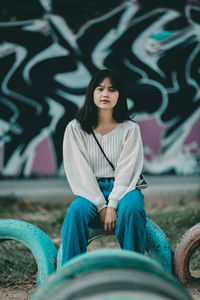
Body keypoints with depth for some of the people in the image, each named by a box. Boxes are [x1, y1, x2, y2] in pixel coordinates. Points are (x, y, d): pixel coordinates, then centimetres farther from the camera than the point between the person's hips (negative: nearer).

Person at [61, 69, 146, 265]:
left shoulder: (130, 129, 3)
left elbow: (126, 171, -5)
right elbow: (80, 172, -3)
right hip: (90, 191, 0)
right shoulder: (75, 129, 4)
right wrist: (101, 206, -14)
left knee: (132, 209, -35)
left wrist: (112, 206, -19)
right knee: (76, 211, -33)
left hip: (123, 189, 0)